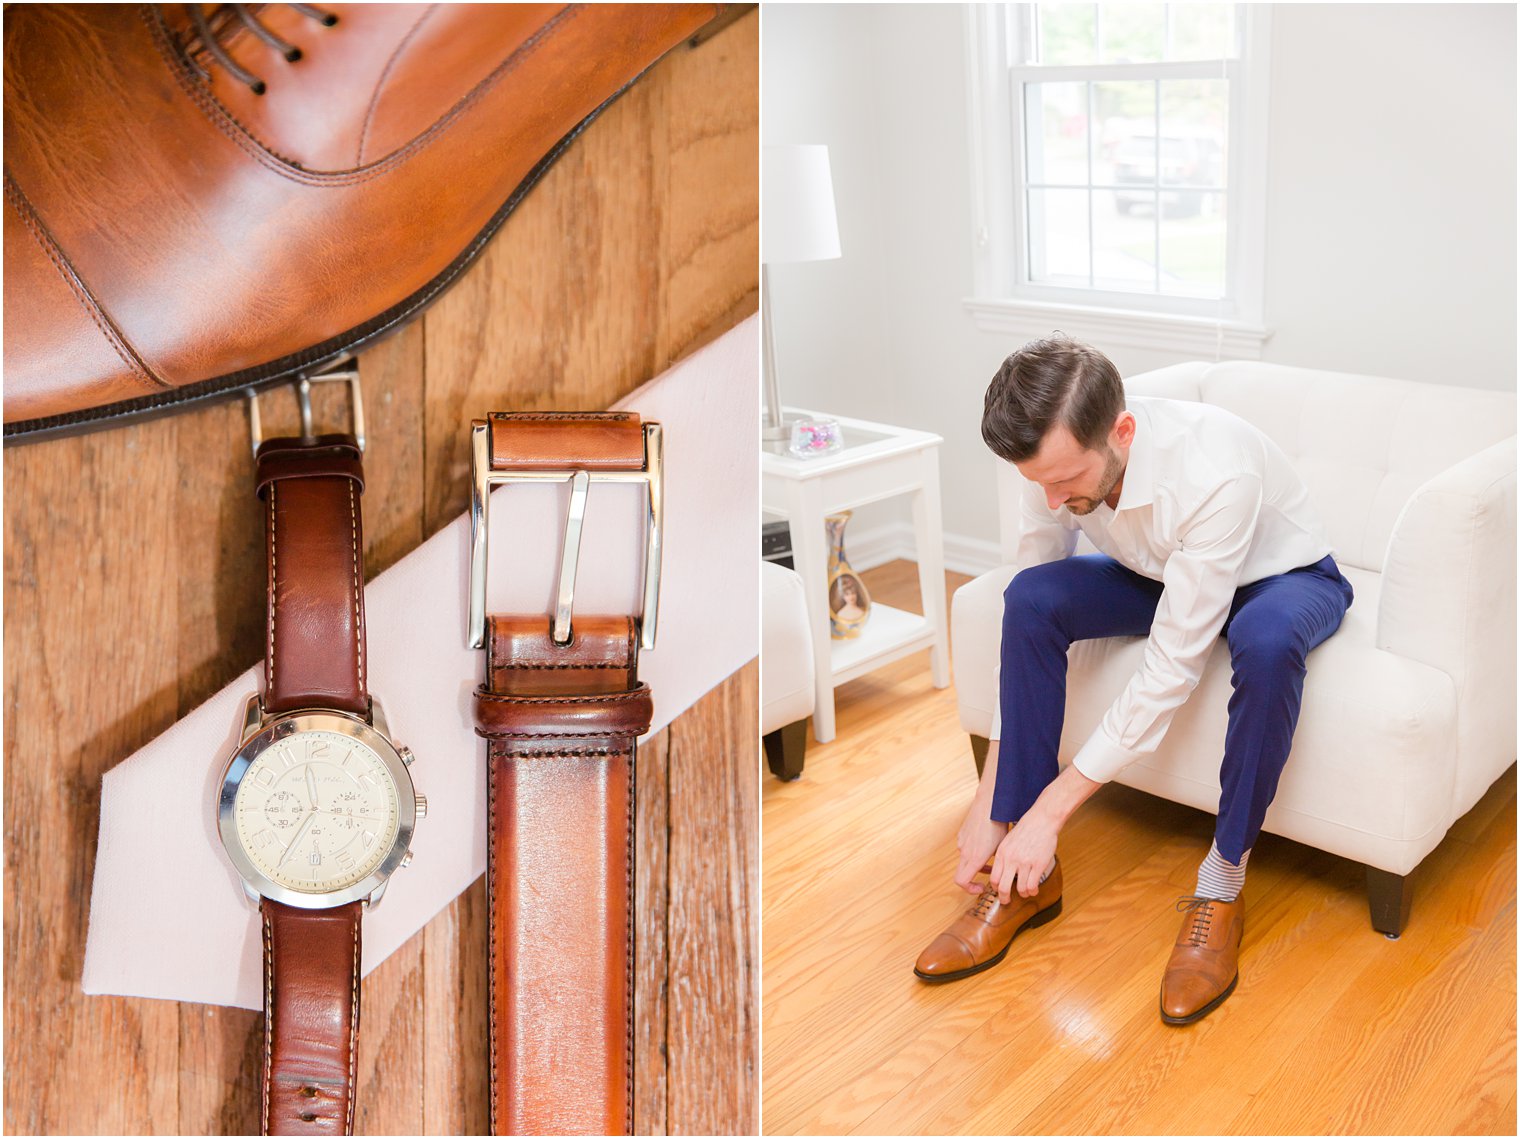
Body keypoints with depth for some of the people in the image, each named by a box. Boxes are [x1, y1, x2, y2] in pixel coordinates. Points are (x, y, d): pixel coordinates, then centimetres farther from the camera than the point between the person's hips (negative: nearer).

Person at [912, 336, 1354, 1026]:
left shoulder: (1214, 472, -40)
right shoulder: (1057, 463, -23)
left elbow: (1173, 668, -38)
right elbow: (1024, 622, -16)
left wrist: (1051, 809, -35)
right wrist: (990, 797, -18)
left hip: (1286, 577, -4)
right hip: (1162, 575, 5)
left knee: (1266, 641, -41)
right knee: (1031, 596, -24)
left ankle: (1221, 886, -20)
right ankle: (1027, 876, -15)